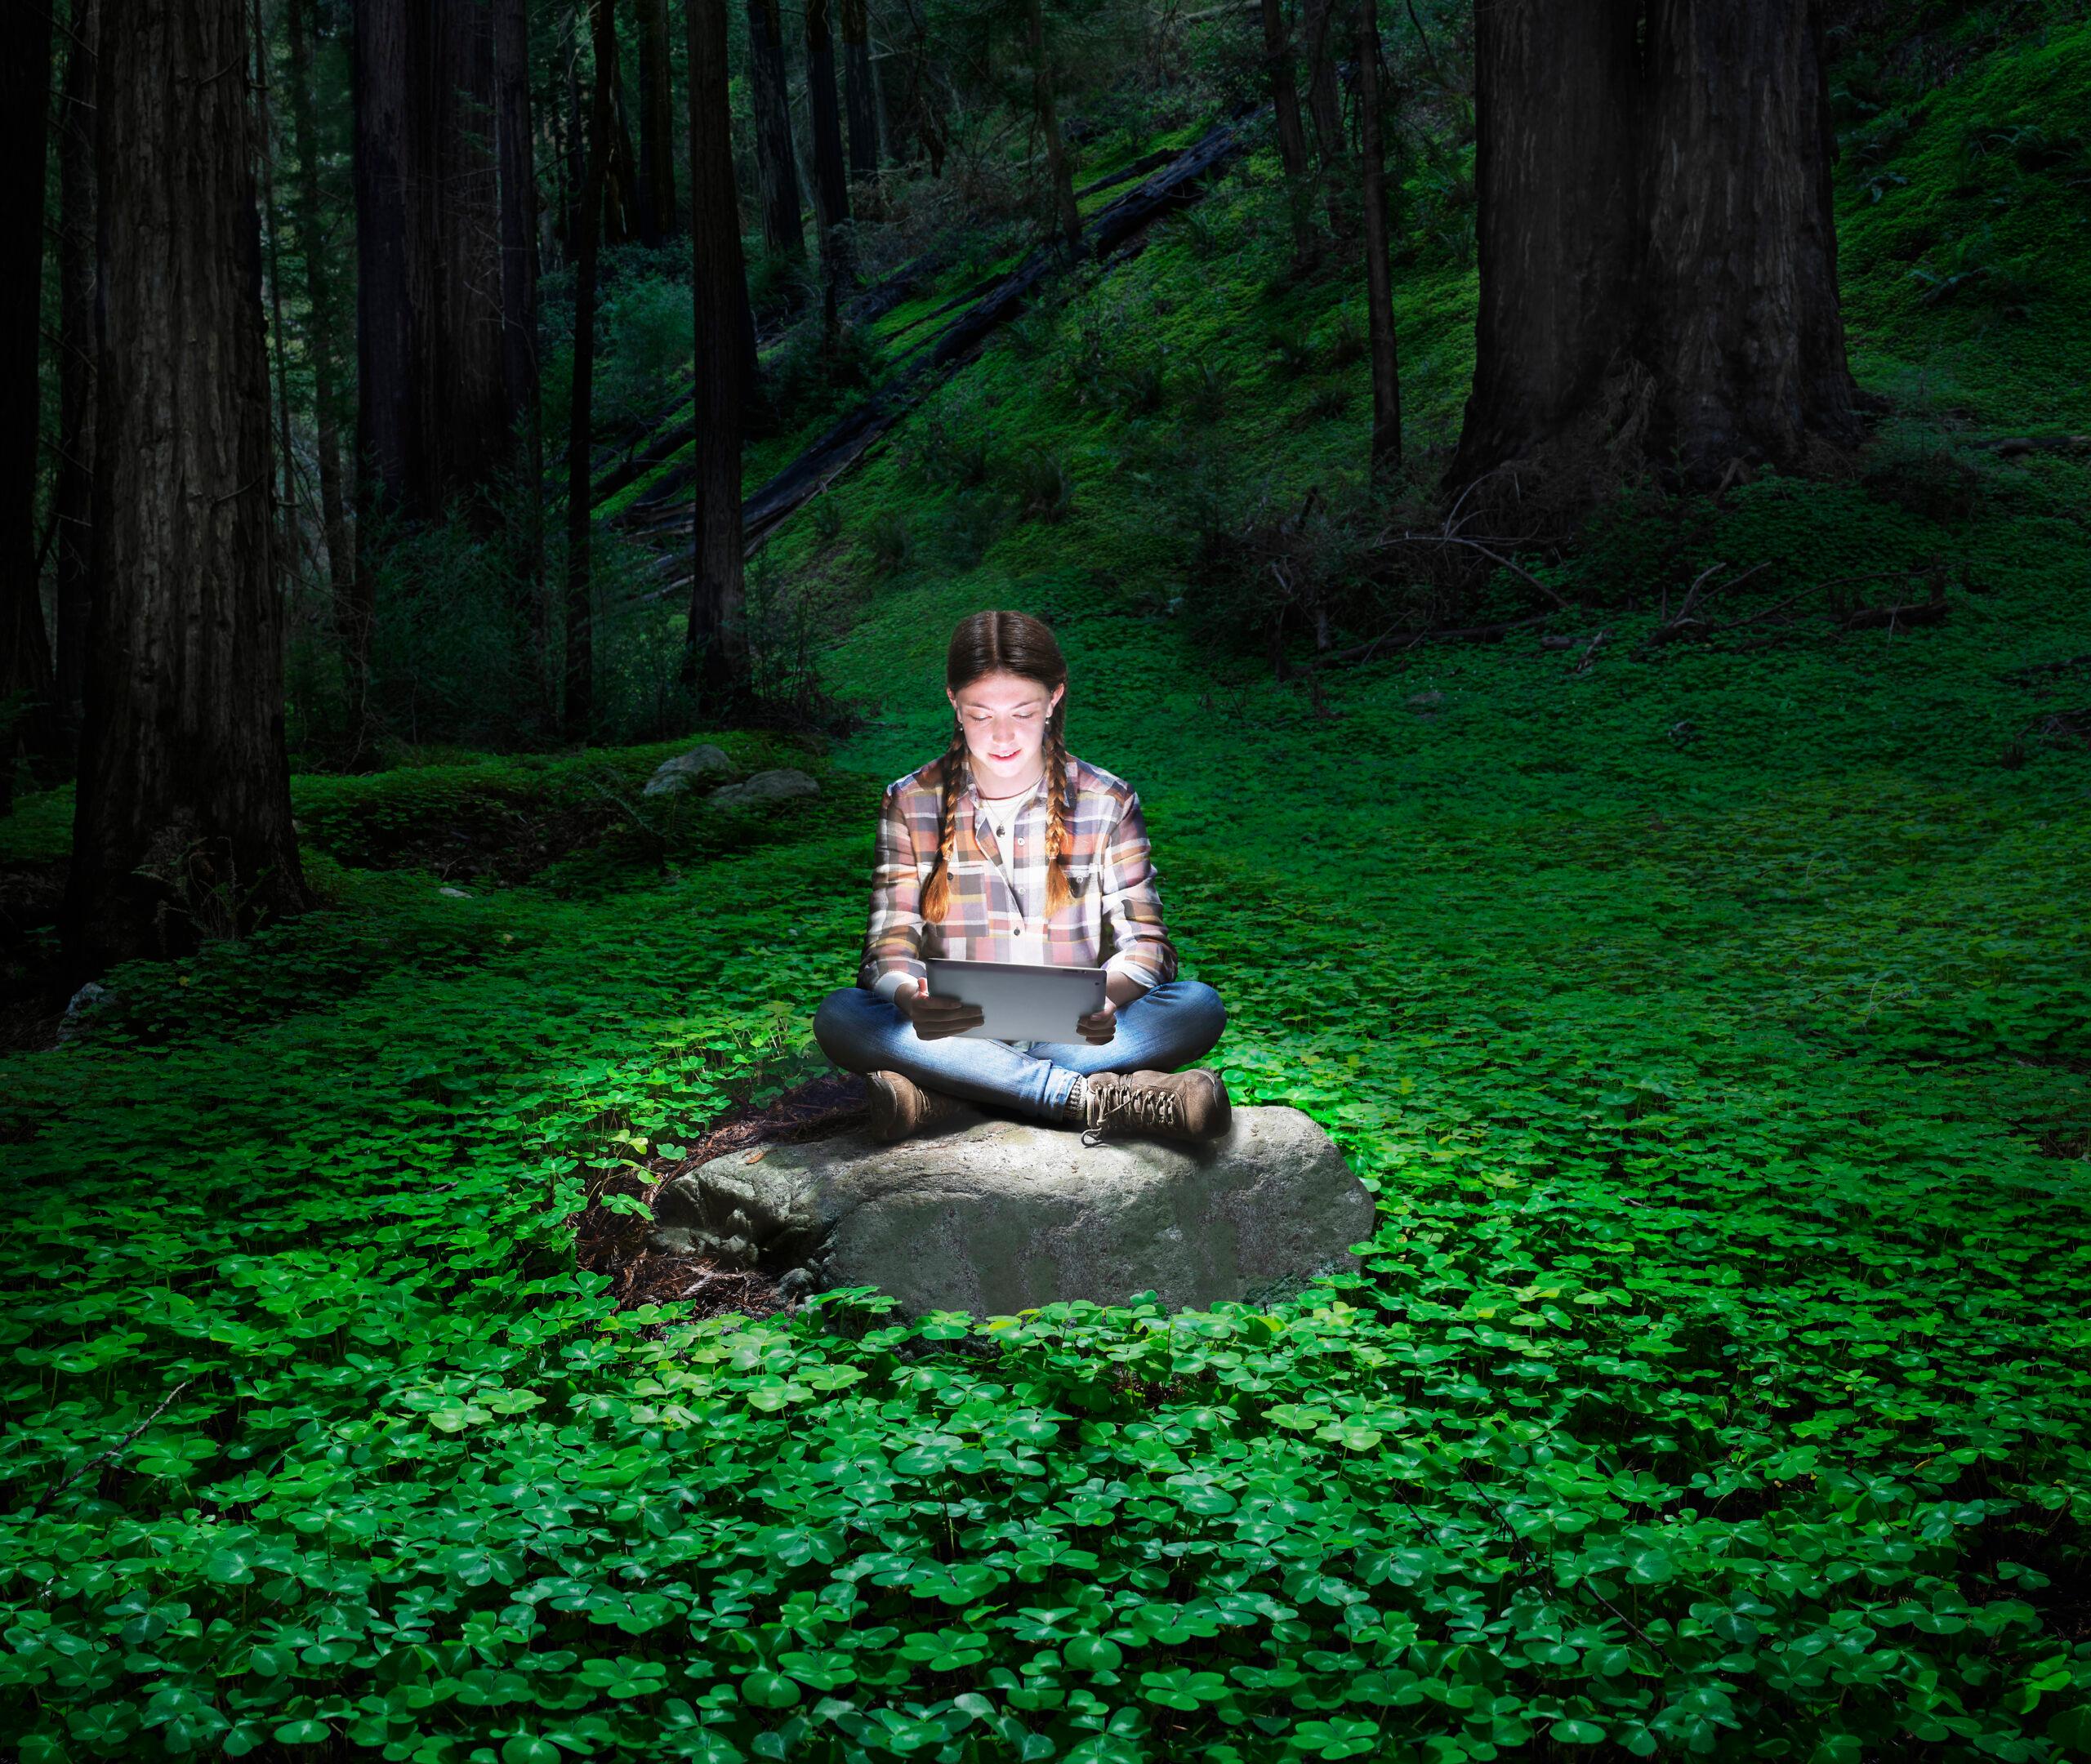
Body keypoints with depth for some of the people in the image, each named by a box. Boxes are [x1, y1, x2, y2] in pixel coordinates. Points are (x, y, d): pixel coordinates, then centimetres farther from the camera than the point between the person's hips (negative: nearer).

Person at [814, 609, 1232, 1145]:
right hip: (954, 1033, 0)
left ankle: (945, 1093, -32)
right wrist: (913, 999, -31)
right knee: (839, 1016, -29)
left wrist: (1106, 995, -27)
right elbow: (890, 944, -5)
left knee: (1199, 1006, -26)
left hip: (1072, 1035, 1)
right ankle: (1088, 1097, -34)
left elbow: (1145, 939, -2)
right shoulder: (910, 804, 2)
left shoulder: (1108, 803, 3)